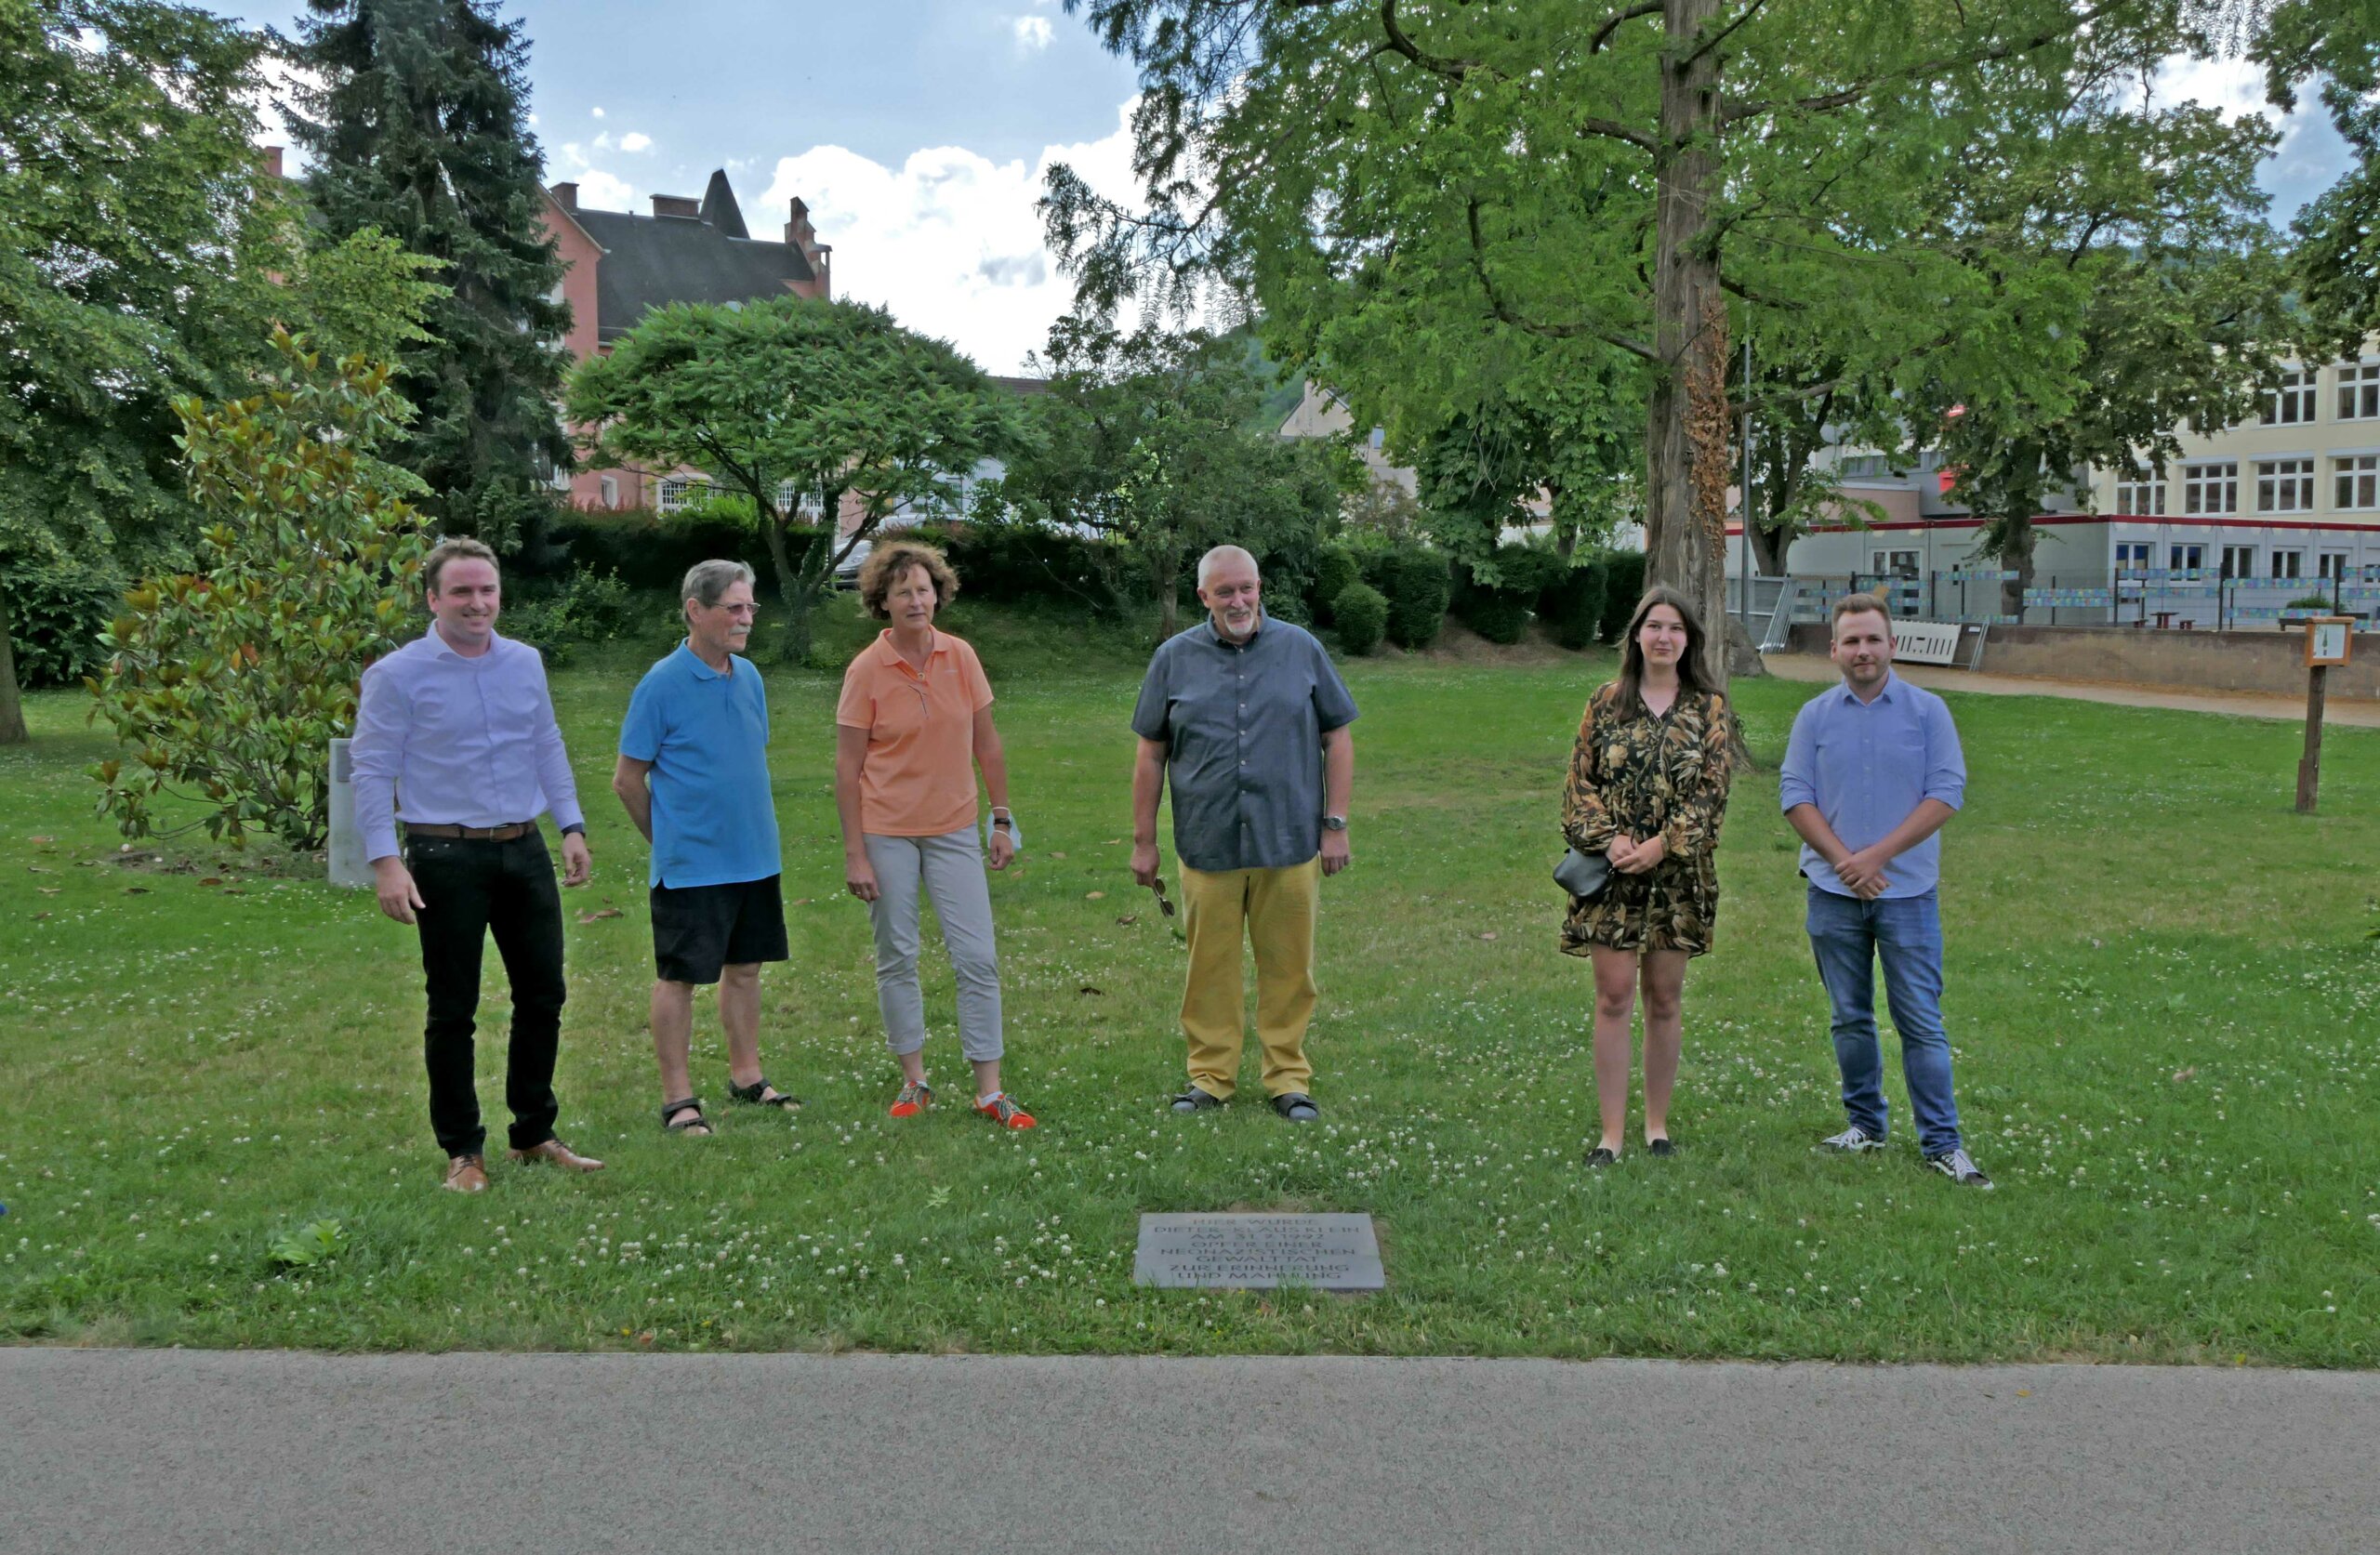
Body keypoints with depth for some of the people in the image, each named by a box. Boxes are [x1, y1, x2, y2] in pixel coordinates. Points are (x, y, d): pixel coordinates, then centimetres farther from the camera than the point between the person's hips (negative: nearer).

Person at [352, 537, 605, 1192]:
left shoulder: (526, 663, 9)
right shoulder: (397, 675, -6)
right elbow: (372, 772, -7)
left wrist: (572, 826, 10)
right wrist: (386, 862, -15)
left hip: (524, 850, 5)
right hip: (447, 857, -5)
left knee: (543, 996, 10)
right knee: (453, 1010, 4)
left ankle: (534, 1134, 26)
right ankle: (463, 1150, 17)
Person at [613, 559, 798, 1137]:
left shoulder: (749, 676, 7)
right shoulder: (662, 684, -12)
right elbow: (627, 779, -7)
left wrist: (752, 826, 16)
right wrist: (668, 838, 2)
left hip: (755, 857, 7)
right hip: (691, 866, -6)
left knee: (745, 967, 15)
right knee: (680, 977, 3)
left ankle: (746, 1077, 28)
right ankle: (677, 1099, 12)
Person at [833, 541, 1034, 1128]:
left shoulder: (961, 657, -1)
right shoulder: (866, 670, -8)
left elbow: (986, 745, 7)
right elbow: (848, 767, -6)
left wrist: (1002, 820, 5)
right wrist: (854, 854, -9)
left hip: (954, 828, 2)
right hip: (887, 832, -2)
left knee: (978, 957, -1)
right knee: (896, 958, 7)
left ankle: (989, 1091, 7)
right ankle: (914, 1082, 22)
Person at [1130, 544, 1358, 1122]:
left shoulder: (1302, 649, 5)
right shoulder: (1174, 658, 5)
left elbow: (1338, 738, 7)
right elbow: (1151, 755, 8)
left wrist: (1335, 825, 1)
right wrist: (1144, 841, 6)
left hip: (1290, 842, 0)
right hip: (1207, 846, 0)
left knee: (1288, 968, 6)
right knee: (1209, 968, 6)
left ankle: (1288, 1077, 19)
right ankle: (1210, 1075, 19)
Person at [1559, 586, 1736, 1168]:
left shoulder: (1710, 709, 4)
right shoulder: (1606, 702, 5)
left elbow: (1712, 791, -3)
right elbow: (1581, 782, 2)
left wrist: (1661, 845, -14)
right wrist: (1609, 838, -13)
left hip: (1678, 873, 0)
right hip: (1612, 870, 0)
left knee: (1665, 1000, 8)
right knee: (1613, 998, -2)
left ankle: (1657, 1125, 21)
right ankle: (1611, 1133, 4)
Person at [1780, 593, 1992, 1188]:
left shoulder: (1928, 711, 1)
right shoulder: (1815, 715, 6)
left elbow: (1946, 792, -5)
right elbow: (1795, 794, 1)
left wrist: (1878, 854, -13)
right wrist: (1843, 859, -12)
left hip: (1907, 890, -2)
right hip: (1833, 892, 2)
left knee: (1921, 1021, -1)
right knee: (1850, 1017, 10)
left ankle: (1941, 1142, 6)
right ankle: (1865, 1124, 23)